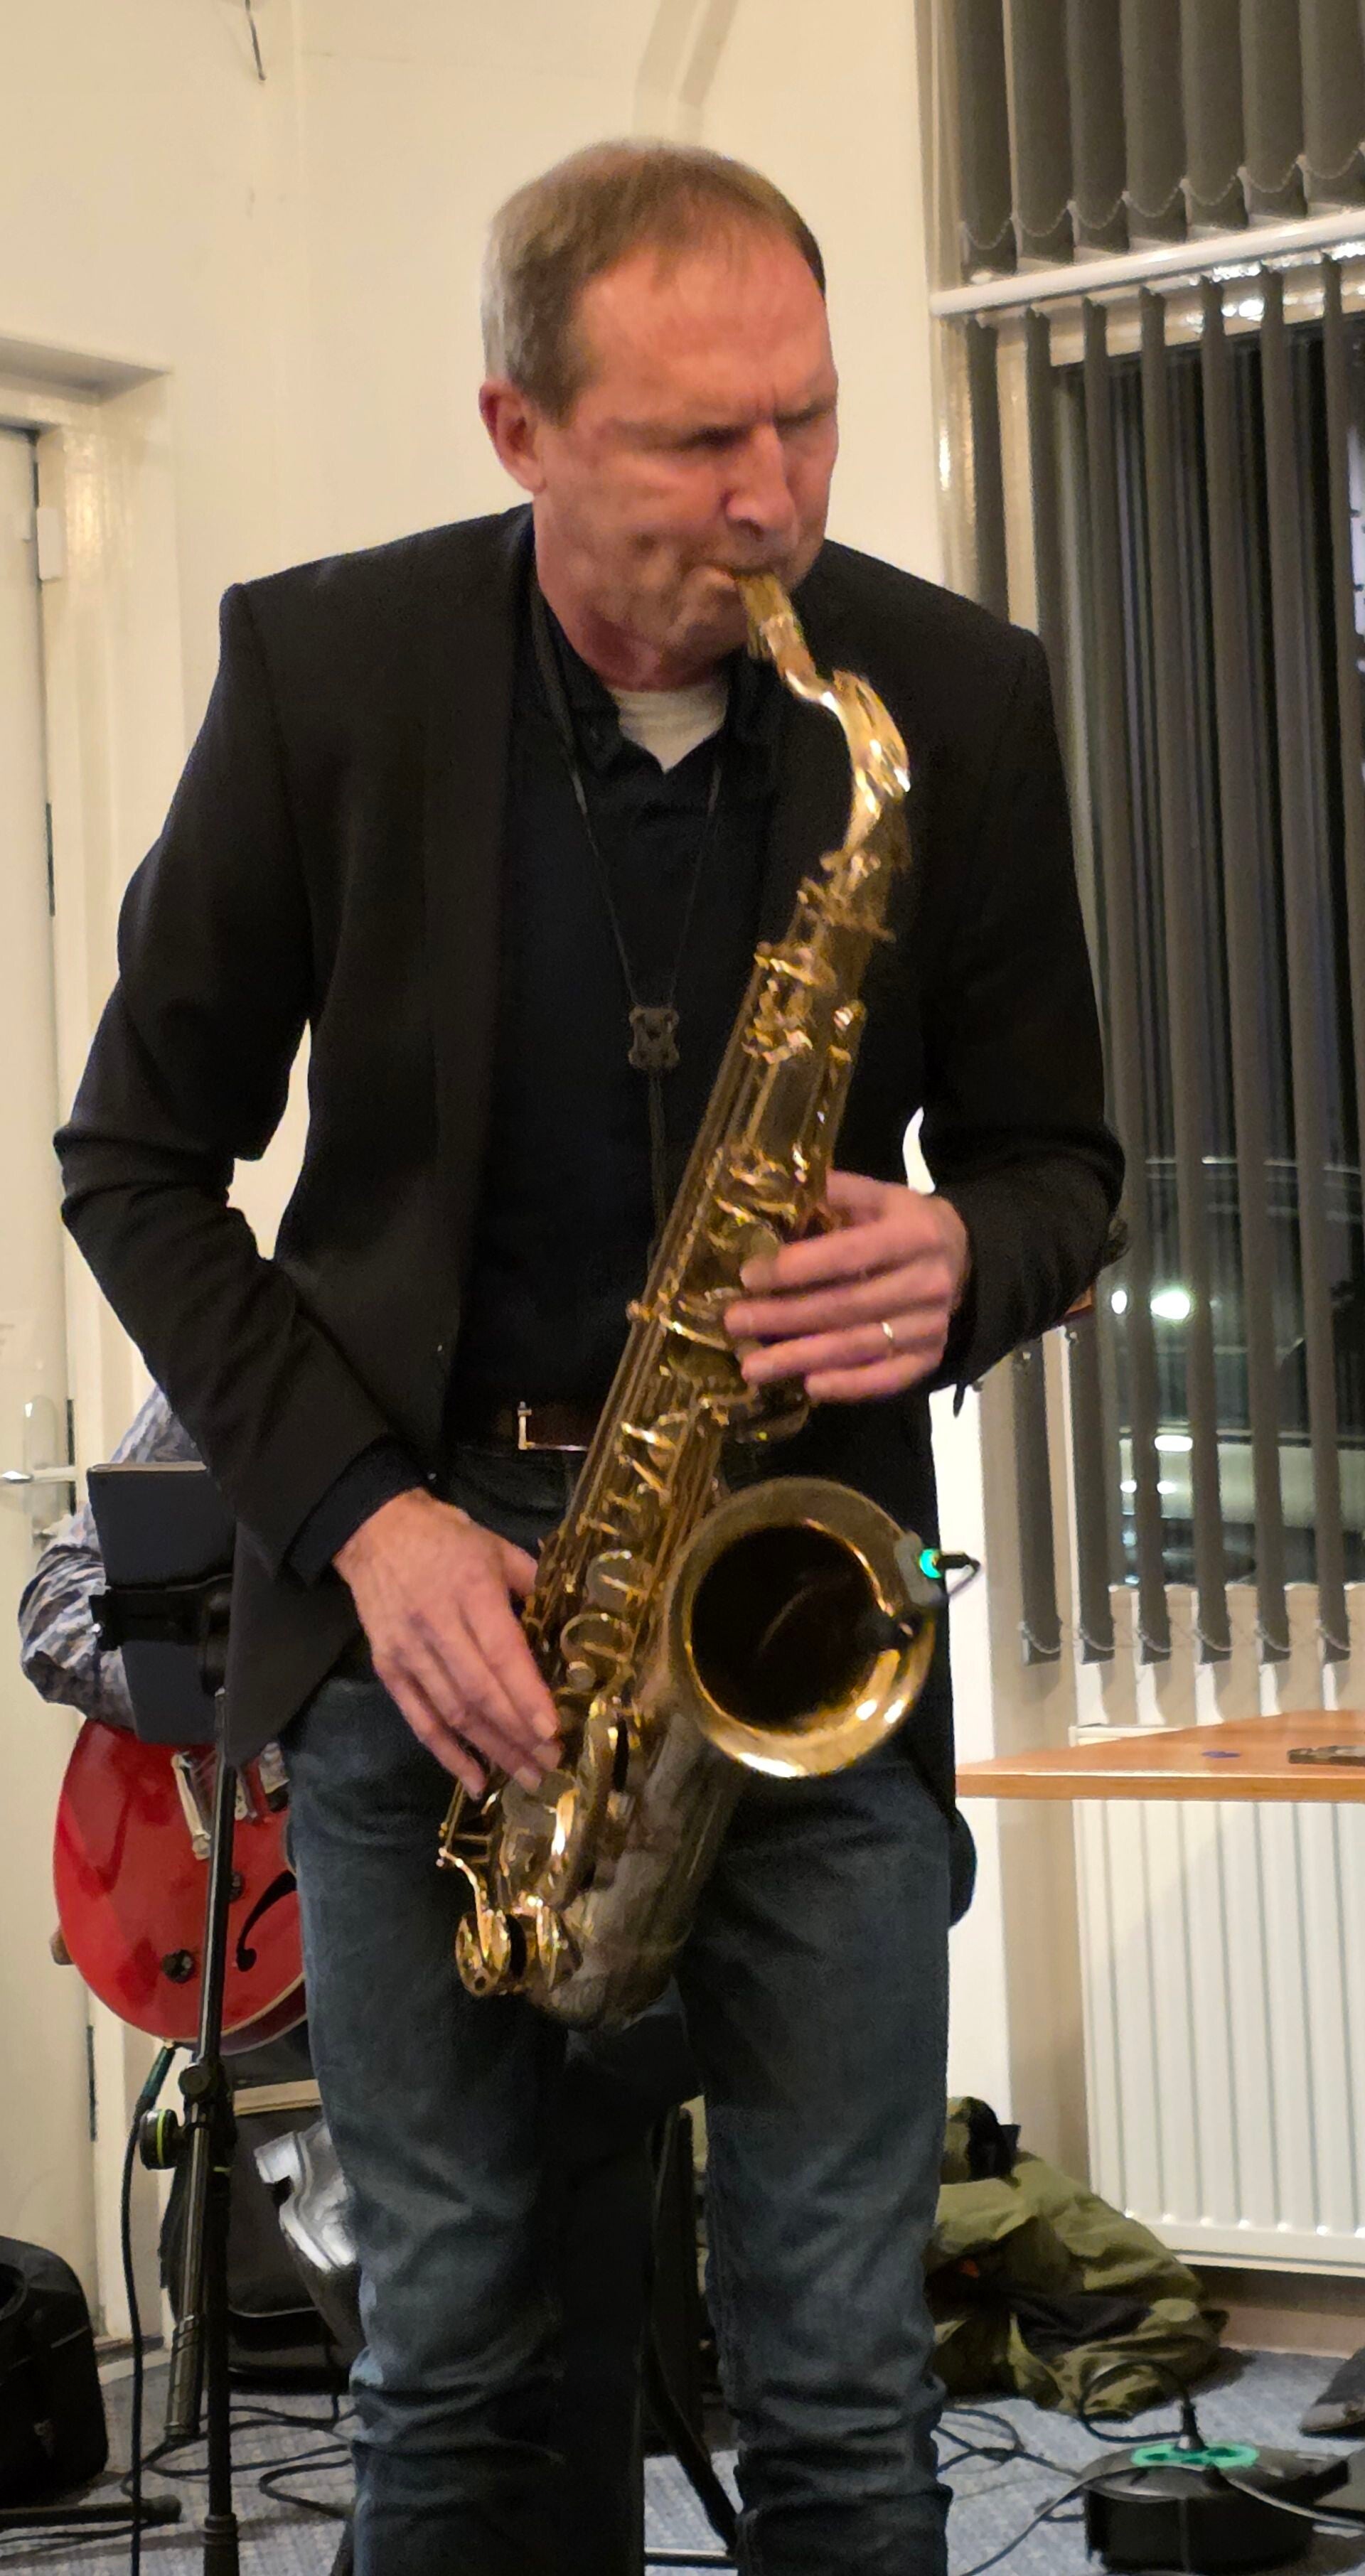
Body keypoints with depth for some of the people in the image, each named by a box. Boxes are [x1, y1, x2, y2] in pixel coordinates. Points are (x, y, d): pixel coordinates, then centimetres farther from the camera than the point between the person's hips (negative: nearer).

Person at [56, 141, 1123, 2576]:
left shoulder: (958, 700, -3)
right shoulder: (322, 669, -5)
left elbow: (1055, 1158, 8)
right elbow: (138, 1162, 1)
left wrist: (962, 1264, -16)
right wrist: (359, 1514, -11)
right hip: (423, 1575, 0)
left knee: (843, 2378, 2)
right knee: (448, 2356, 8)